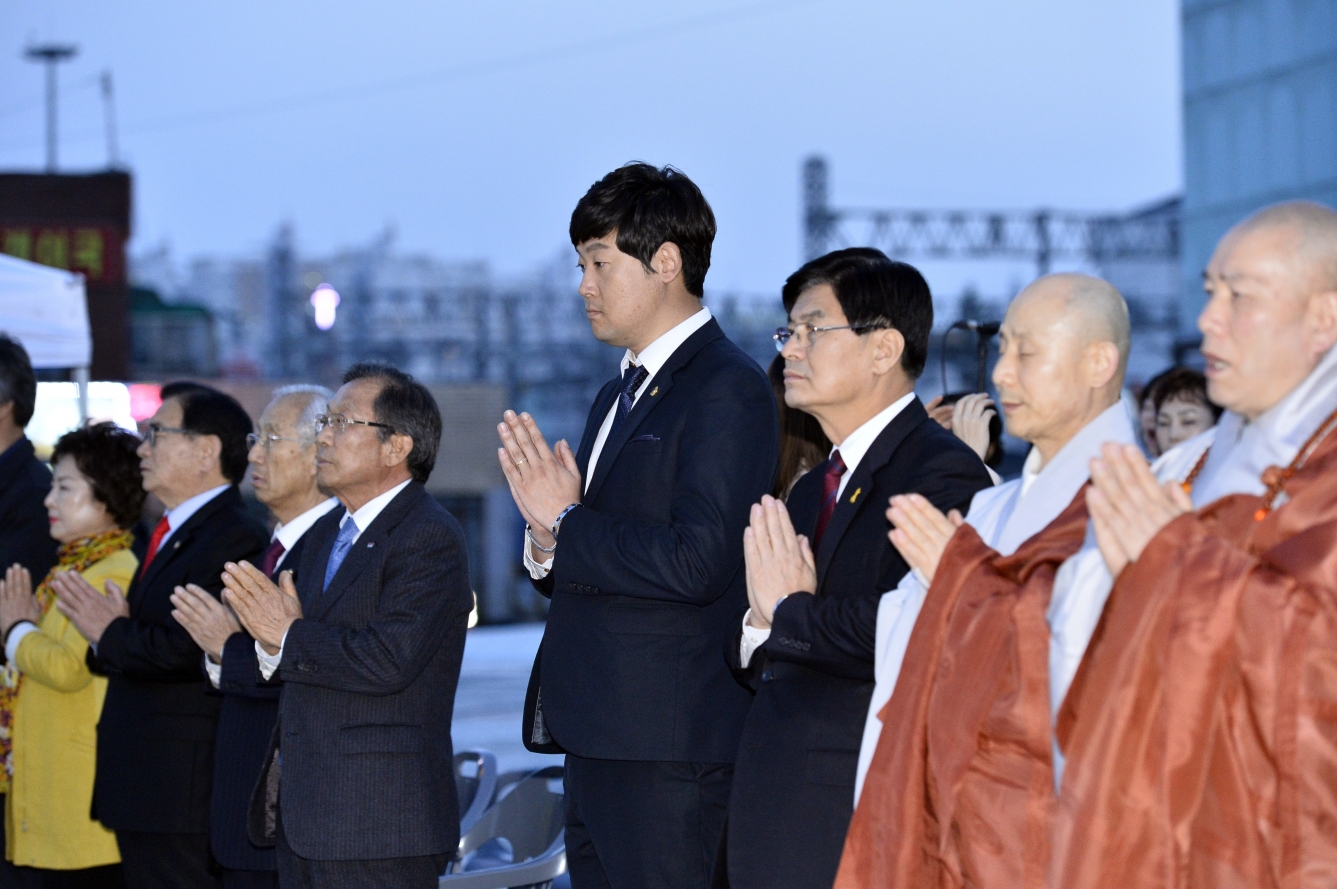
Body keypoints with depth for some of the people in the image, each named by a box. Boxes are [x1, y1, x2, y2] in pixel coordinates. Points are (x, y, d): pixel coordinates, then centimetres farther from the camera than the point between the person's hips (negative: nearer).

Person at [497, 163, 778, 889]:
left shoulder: (727, 388, -10)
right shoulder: (618, 396, 20)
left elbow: (696, 563, -21)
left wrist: (566, 527, -11)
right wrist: (549, 540, -2)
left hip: (668, 746, -9)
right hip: (597, 739, 10)